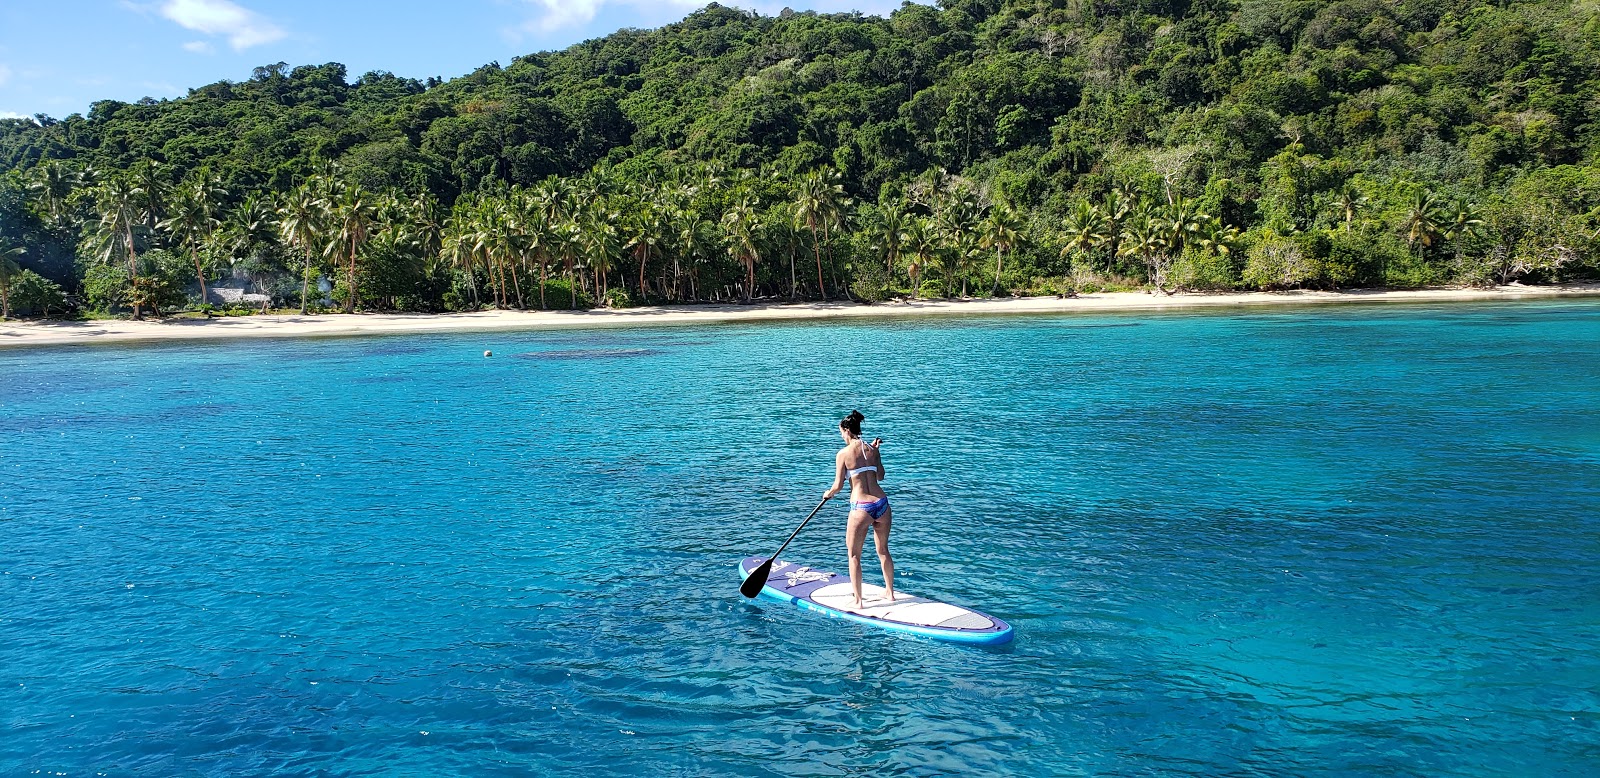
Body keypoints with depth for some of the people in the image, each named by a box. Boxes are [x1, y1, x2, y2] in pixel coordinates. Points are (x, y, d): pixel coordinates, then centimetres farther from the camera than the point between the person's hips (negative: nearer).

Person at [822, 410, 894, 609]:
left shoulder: (843, 454, -5)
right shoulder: (873, 449, 8)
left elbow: (838, 485, -3)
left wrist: (828, 493, 18)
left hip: (861, 508, -5)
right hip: (882, 504, 5)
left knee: (854, 555, 10)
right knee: (883, 551, 22)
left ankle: (858, 601, 11)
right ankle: (890, 592, 33)